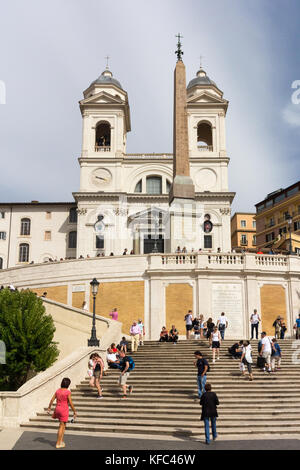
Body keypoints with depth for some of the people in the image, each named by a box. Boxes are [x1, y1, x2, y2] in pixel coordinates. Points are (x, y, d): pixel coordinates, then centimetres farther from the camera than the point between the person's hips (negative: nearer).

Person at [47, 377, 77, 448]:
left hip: (57, 409, 6)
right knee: (61, 427, 3)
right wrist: (74, 411, -6)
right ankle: (58, 444, 7)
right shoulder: (68, 392, -15)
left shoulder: (58, 391, 2)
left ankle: (61, 441, 22)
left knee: (63, 425, 21)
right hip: (64, 410, -6)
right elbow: (70, 403, -15)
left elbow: (52, 400, 7)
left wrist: (49, 408, 19)